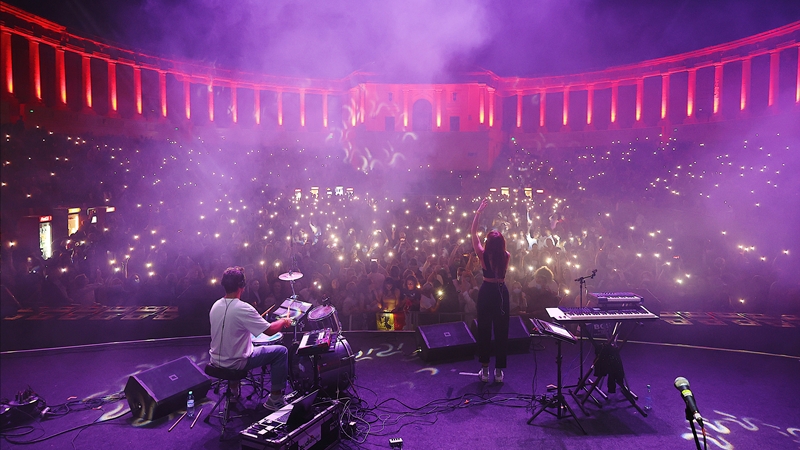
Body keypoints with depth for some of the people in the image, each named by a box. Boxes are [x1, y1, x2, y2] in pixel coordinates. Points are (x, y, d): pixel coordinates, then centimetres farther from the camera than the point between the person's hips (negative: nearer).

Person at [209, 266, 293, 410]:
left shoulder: (215, 305, -2)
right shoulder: (243, 308, -26)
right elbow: (269, 330, -24)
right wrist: (284, 321, -5)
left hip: (216, 360, 8)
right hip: (236, 363, -8)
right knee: (281, 351, 2)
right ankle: (275, 399, 9)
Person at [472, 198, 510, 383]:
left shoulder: (483, 255, -14)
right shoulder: (506, 256, -10)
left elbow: (473, 232, -7)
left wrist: (479, 211, -5)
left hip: (486, 292, -1)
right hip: (501, 292, 1)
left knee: (484, 329, 10)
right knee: (501, 330, 9)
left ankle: (485, 369, 15)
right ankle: (499, 371, 16)